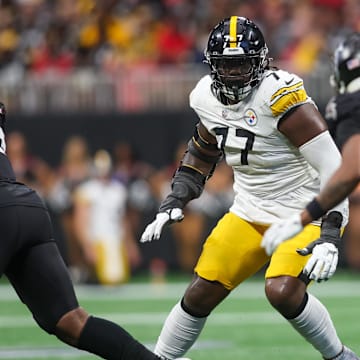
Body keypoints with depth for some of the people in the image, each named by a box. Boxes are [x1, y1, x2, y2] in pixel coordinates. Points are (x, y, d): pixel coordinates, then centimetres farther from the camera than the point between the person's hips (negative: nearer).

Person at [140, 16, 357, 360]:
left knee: (282, 291, -26)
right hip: (250, 214, 6)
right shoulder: (208, 97, -1)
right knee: (200, 293, 1)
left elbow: (331, 166, -23)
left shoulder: (279, 95, -23)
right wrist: (172, 205, 11)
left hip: (305, 214, -6)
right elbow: (200, 156, 20)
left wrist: (329, 235, -28)